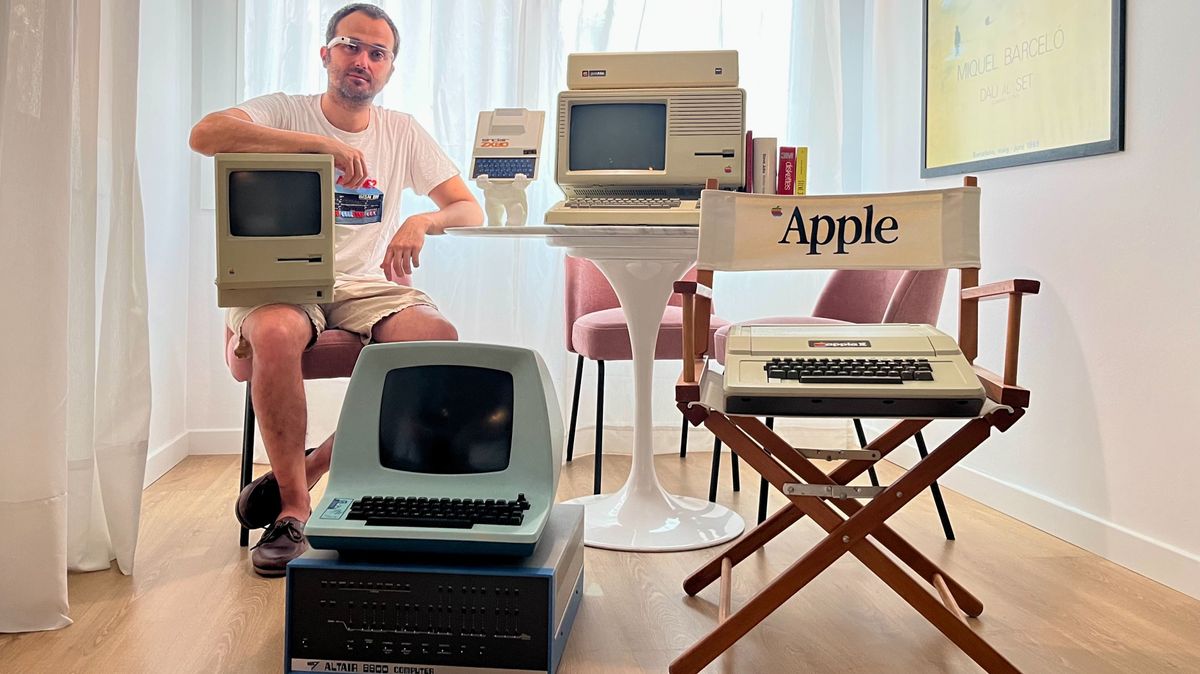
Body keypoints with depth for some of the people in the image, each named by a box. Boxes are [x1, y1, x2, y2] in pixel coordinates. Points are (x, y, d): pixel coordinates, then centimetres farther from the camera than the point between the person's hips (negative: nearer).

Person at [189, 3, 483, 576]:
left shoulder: (403, 132, 12)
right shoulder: (284, 113, 3)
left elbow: (470, 211, 7)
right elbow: (205, 134, -19)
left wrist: (421, 222, -16)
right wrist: (318, 143, -26)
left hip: (366, 286, 3)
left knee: (441, 340, -27)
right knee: (274, 332, -38)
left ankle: (304, 470, -14)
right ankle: (294, 508, -21)